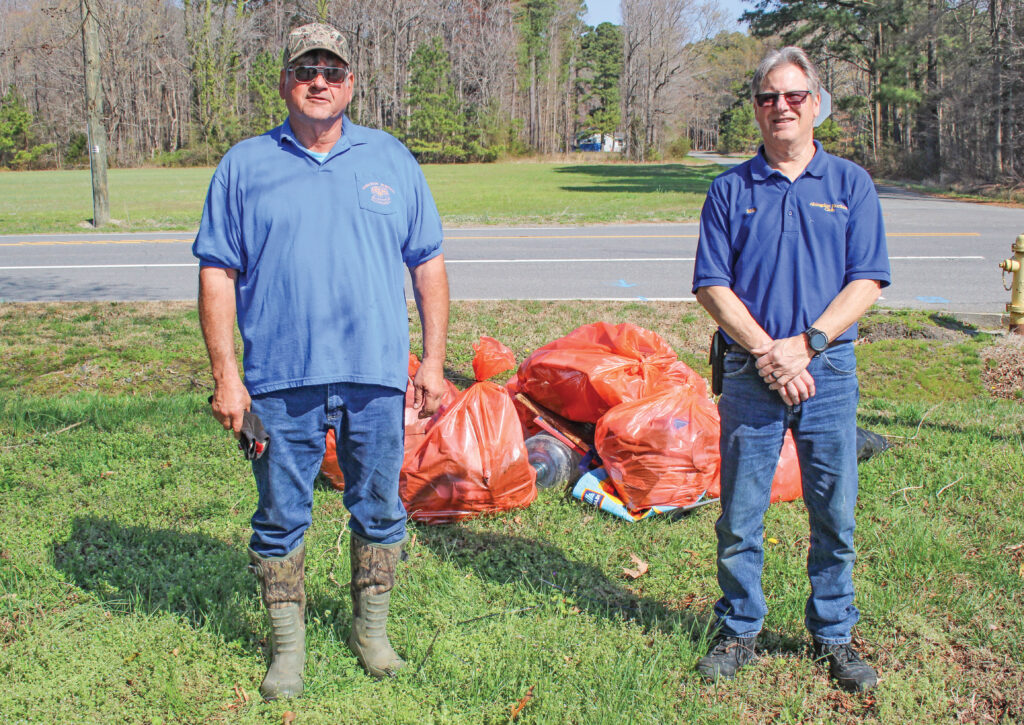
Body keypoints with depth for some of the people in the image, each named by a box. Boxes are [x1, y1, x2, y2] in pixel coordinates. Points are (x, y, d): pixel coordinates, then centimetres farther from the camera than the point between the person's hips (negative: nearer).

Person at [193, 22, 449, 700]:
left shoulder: (392, 159, 9)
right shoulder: (244, 166, 6)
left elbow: (428, 263, 11)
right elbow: (217, 273, 4)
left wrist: (434, 360, 5)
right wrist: (225, 375, -3)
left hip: (377, 376, 1)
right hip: (279, 380, -1)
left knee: (379, 509, 11)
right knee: (281, 517, 6)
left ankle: (372, 629, 30)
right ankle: (288, 644, 22)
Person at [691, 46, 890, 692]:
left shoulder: (851, 184, 5)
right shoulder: (731, 190, 5)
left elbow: (867, 282, -1)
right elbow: (712, 285, 0)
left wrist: (806, 344, -13)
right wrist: (765, 352, -12)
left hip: (829, 369, 0)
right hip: (750, 371, 0)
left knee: (836, 515, 7)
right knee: (740, 514, 6)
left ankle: (835, 635, 24)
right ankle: (739, 631, 23)